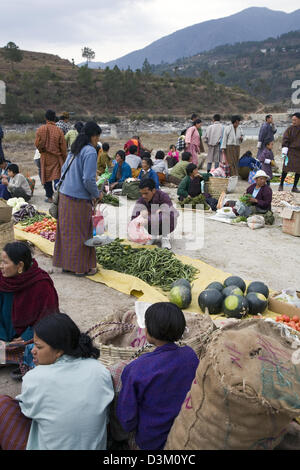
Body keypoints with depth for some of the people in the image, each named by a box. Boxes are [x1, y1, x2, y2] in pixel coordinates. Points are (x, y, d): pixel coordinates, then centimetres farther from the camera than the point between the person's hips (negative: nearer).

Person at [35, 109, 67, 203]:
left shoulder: (40, 129, -6)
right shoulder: (59, 130, -7)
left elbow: (37, 144, -2)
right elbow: (63, 147, -4)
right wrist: (64, 159, 7)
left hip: (45, 157, 1)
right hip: (56, 157, -1)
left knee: (46, 177, 13)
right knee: (57, 177, 1)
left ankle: (49, 197, 19)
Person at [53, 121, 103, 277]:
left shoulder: (74, 150, 9)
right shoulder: (90, 152, -15)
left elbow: (64, 170, 16)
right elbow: (88, 179, -20)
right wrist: (96, 194, -3)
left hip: (65, 195, 8)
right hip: (79, 200, -8)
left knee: (66, 230, 16)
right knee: (81, 233, 4)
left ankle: (66, 264, 27)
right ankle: (81, 268, 16)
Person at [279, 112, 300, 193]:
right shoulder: (290, 129, -2)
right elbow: (285, 140, -5)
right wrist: (284, 150, -14)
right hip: (291, 151, -2)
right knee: (286, 168, -6)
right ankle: (281, 185, 6)